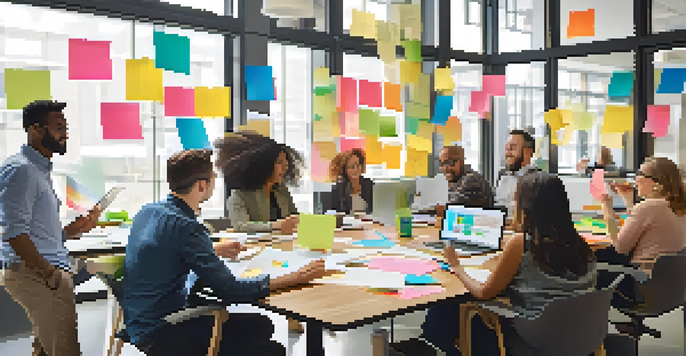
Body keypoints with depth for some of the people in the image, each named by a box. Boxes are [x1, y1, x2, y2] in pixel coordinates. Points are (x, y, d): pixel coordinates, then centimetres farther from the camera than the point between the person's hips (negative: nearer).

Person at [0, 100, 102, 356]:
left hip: (45, 274, 10)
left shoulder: (40, 170, 20)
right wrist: (50, 274, -21)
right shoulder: (21, 169, -11)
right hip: (33, 275, -10)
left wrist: (72, 231, 8)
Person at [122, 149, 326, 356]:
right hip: (158, 337, -9)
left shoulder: (149, 211, 3)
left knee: (261, 325, 11)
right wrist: (296, 278, -20)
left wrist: (215, 252, 25)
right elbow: (229, 291, -25)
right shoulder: (185, 226, -25)